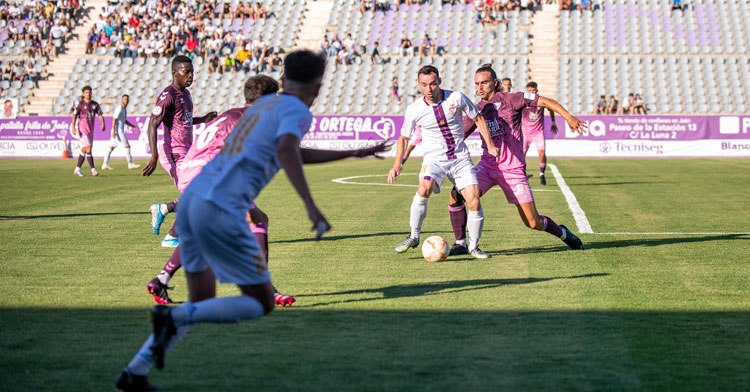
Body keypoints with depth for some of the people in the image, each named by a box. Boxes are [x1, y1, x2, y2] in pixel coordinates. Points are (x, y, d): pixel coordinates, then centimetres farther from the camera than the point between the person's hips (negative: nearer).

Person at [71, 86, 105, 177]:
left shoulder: (95, 104, 9)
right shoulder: (80, 104, -5)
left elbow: (100, 115, 4)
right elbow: (74, 115, -7)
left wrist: (103, 123, -15)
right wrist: (73, 127, -17)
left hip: (90, 130, 6)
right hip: (82, 129, -6)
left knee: (84, 150, 11)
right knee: (88, 148, -15)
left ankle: (77, 169, 21)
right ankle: (93, 170, -16)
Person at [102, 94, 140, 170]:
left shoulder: (124, 110, 18)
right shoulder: (119, 109, -13)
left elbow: (125, 121, 29)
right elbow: (114, 120, -18)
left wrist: (133, 126, 21)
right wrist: (114, 132, -24)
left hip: (120, 131, 10)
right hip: (118, 131, -10)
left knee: (111, 148, 7)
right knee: (127, 146, -6)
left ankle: (105, 165, 6)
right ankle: (130, 164, -1)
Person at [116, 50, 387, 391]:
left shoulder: (264, 103, 25)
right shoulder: (297, 111, 0)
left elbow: (295, 155, 38)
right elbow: (286, 149, -23)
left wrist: (354, 154, 46)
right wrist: (310, 205, -29)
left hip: (191, 196, 8)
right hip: (221, 210, -8)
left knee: (202, 303, 19)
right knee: (261, 303, 3)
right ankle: (172, 317, -13)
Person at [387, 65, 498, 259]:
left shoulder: (456, 98, -7)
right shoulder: (414, 110, -6)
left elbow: (477, 118, 7)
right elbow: (403, 137, 7)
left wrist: (490, 144, -2)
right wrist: (397, 165, -3)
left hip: (461, 159, 1)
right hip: (434, 159, -1)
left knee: (474, 202, -11)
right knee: (424, 190, -31)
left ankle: (473, 246, 10)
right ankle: (414, 237, -15)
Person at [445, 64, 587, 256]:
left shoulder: (509, 99, -7)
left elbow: (545, 101, -8)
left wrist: (569, 117, -19)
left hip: (513, 170, -4)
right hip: (487, 166, 4)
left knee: (533, 223, -3)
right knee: (456, 196, -19)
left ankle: (563, 233, 29)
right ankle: (461, 244, -5)